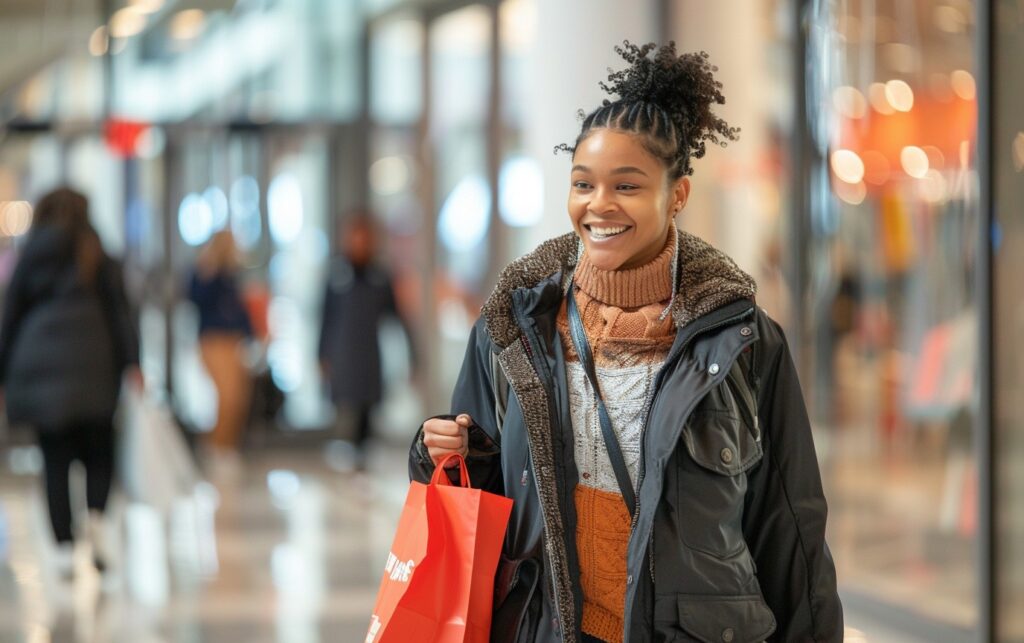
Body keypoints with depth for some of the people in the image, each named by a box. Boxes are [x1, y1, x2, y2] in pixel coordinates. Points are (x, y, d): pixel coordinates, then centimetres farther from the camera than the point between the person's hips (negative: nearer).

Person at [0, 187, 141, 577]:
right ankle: (96, 514, -16)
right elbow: (119, 310, 0)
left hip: (39, 366, 0)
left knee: (55, 459, 4)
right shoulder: (98, 257, 7)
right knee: (99, 452, 11)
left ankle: (64, 545, -2)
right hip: (91, 368, 0)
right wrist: (131, 362, -3)